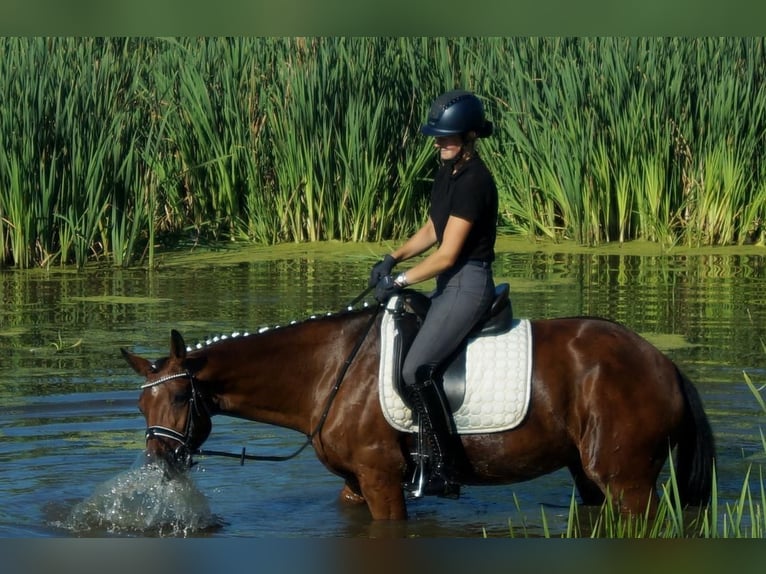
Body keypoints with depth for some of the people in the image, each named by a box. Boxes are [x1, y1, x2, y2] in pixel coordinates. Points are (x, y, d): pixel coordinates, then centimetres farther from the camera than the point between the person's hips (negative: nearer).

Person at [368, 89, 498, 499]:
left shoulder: (473, 181, -19)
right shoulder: (447, 173, 11)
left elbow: (446, 254, -20)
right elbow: (431, 230, 20)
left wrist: (400, 281, -14)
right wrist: (393, 259, 6)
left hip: (467, 284, -11)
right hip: (449, 285, 11)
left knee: (416, 369, -21)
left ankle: (445, 473, -19)